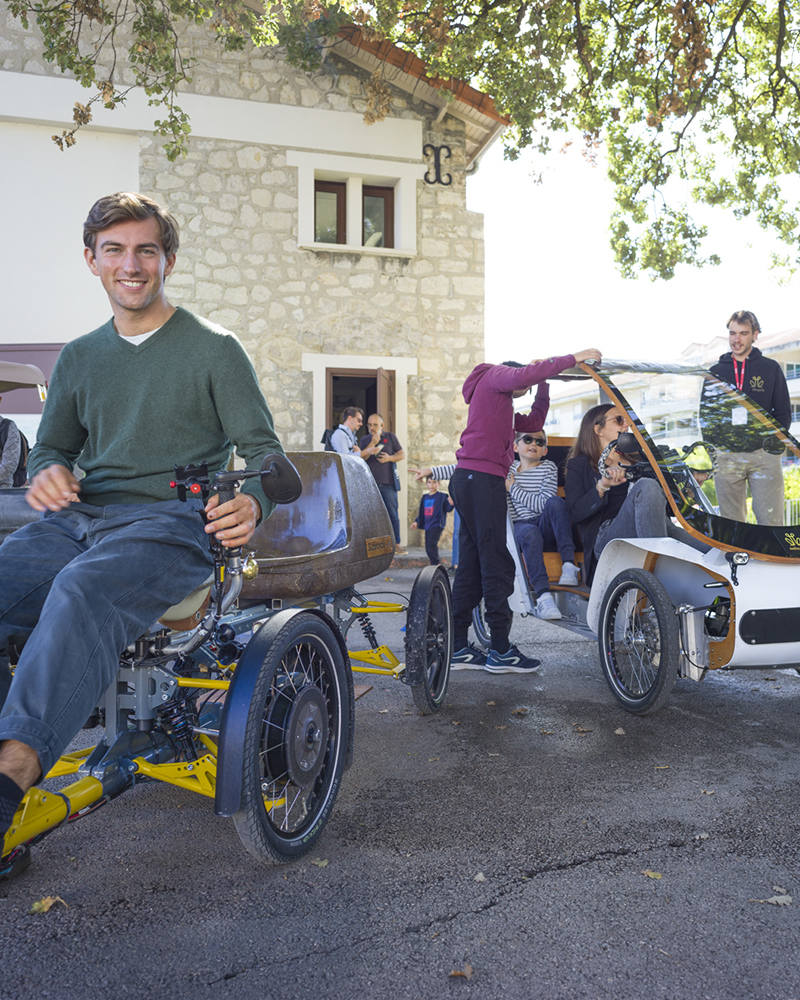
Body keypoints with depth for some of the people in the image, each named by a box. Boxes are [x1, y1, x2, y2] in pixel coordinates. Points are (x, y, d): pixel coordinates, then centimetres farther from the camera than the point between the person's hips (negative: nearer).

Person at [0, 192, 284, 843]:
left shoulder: (214, 349, 8)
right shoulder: (79, 358, 23)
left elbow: (263, 448, 4)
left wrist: (253, 502, -20)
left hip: (173, 520, -5)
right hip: (80, 518, 5)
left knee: (83, 591, -37)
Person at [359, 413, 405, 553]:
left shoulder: (390, 437, 9)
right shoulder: (365, 440, 11)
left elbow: (402, 454, 10)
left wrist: (389, 458, -8)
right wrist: (372, 444, -11)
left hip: (388, 482, -1)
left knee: (393, 514, -1)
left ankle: (396, 543, 4)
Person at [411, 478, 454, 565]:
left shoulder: (442, 496, -3)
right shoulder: (425, 497, 14)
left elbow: (447, 509, -8)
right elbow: (421, 512, 22)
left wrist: (451, 504, -29)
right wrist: (417, 522, 16)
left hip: (436, 525, -7)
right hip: (427, 525, 7)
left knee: (431, 544, -18)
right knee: (428, 547, 7)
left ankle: (435, 563, -11)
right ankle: (434, 563, 16)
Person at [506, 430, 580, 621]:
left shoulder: (548, 467, 8)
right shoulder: (508, 468, 16)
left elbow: (544, 505, -7)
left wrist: (513, 489, -5)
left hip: (546, 526, 0)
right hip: (521, 526, 0)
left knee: (555, 502, -32)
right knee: (531, 533, -38)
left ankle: (569, 565, -34)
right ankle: (543, 596, -48)